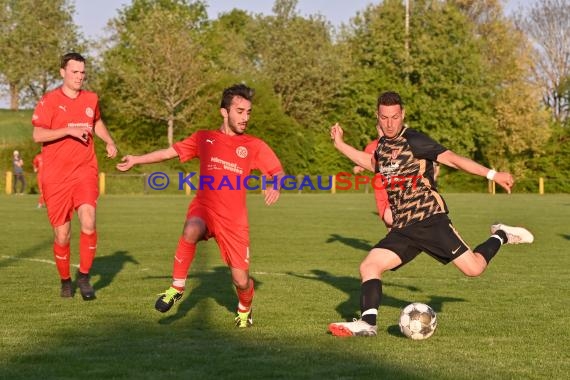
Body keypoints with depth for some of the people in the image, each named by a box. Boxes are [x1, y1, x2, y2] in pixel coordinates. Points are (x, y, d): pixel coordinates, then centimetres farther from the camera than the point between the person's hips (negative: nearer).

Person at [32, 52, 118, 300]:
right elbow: (37, 135, -14)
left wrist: (109, 141, 15)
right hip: (55, 175, -2)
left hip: (85, 171, 2)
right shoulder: (49, 101, -4)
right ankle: (65, 280, 25)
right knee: (61, 233, 2)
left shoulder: (91, 99, 10)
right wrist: (69, 131, -22)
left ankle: (84, 276, -2)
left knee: (88, 222, -19)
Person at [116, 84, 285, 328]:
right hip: (204, 208, 0)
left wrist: (276, 186, -19)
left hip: (234, 219, 0)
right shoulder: (204, 139, 8)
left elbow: (278, 171, 4)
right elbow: (171, 152, 16)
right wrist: (136, 160, 16)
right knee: (191, 231, -37)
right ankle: (177, 287, -17)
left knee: (241, 281, -2)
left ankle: (244, 310, 34)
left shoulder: (254, 145, 5)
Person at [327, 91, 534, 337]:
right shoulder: (382, 145, 15)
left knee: (474, 268, -11)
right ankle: (367, 323, -12)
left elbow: (452, 159, -11)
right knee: (369, 266, -10)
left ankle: (500, 237, 17)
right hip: (402, 229, 6)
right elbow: (373, 164, 38)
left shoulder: (413, 140, -6)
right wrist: (340, 144, 33)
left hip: (429, 219, -6)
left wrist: (492, 174, -16)